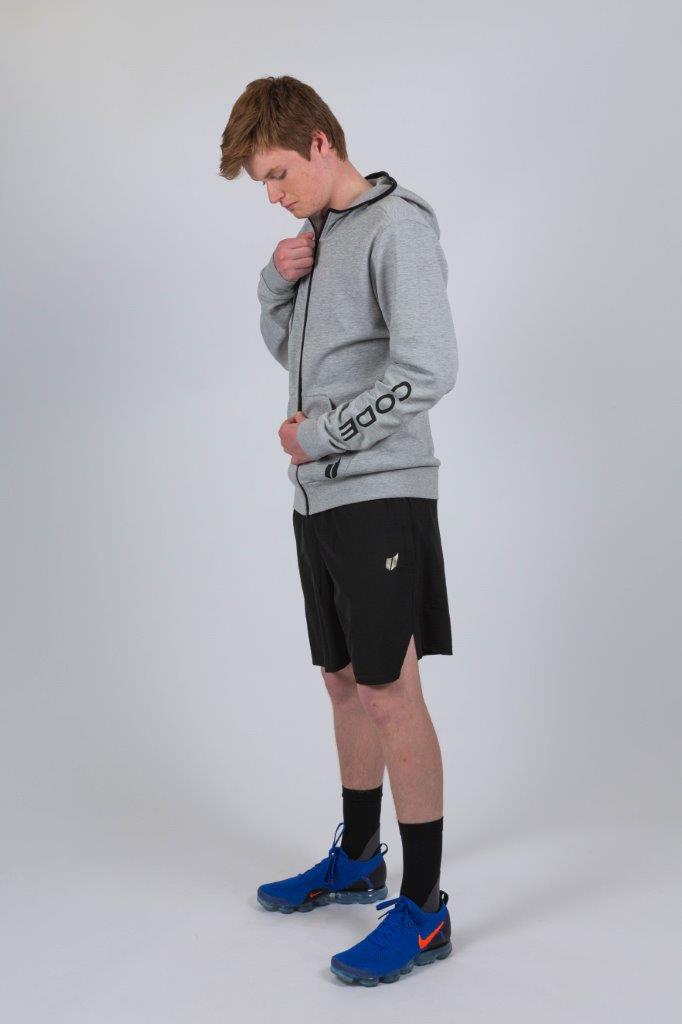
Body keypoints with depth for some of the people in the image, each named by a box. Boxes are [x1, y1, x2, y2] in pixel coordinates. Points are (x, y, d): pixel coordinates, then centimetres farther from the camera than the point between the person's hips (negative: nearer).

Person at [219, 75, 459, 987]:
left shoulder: (396, 226, -11)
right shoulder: (319, 234, 16)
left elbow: (428, 371, -20)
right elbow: (286, 348, 24)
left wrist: (321, 433, -12)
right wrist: (279, 284, 4)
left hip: (381, 495, -8)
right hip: (319, 499, 8)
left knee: (390, 693, -7)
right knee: (344, 680, 16)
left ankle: (424, 909, 3)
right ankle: (358, 859, 31)